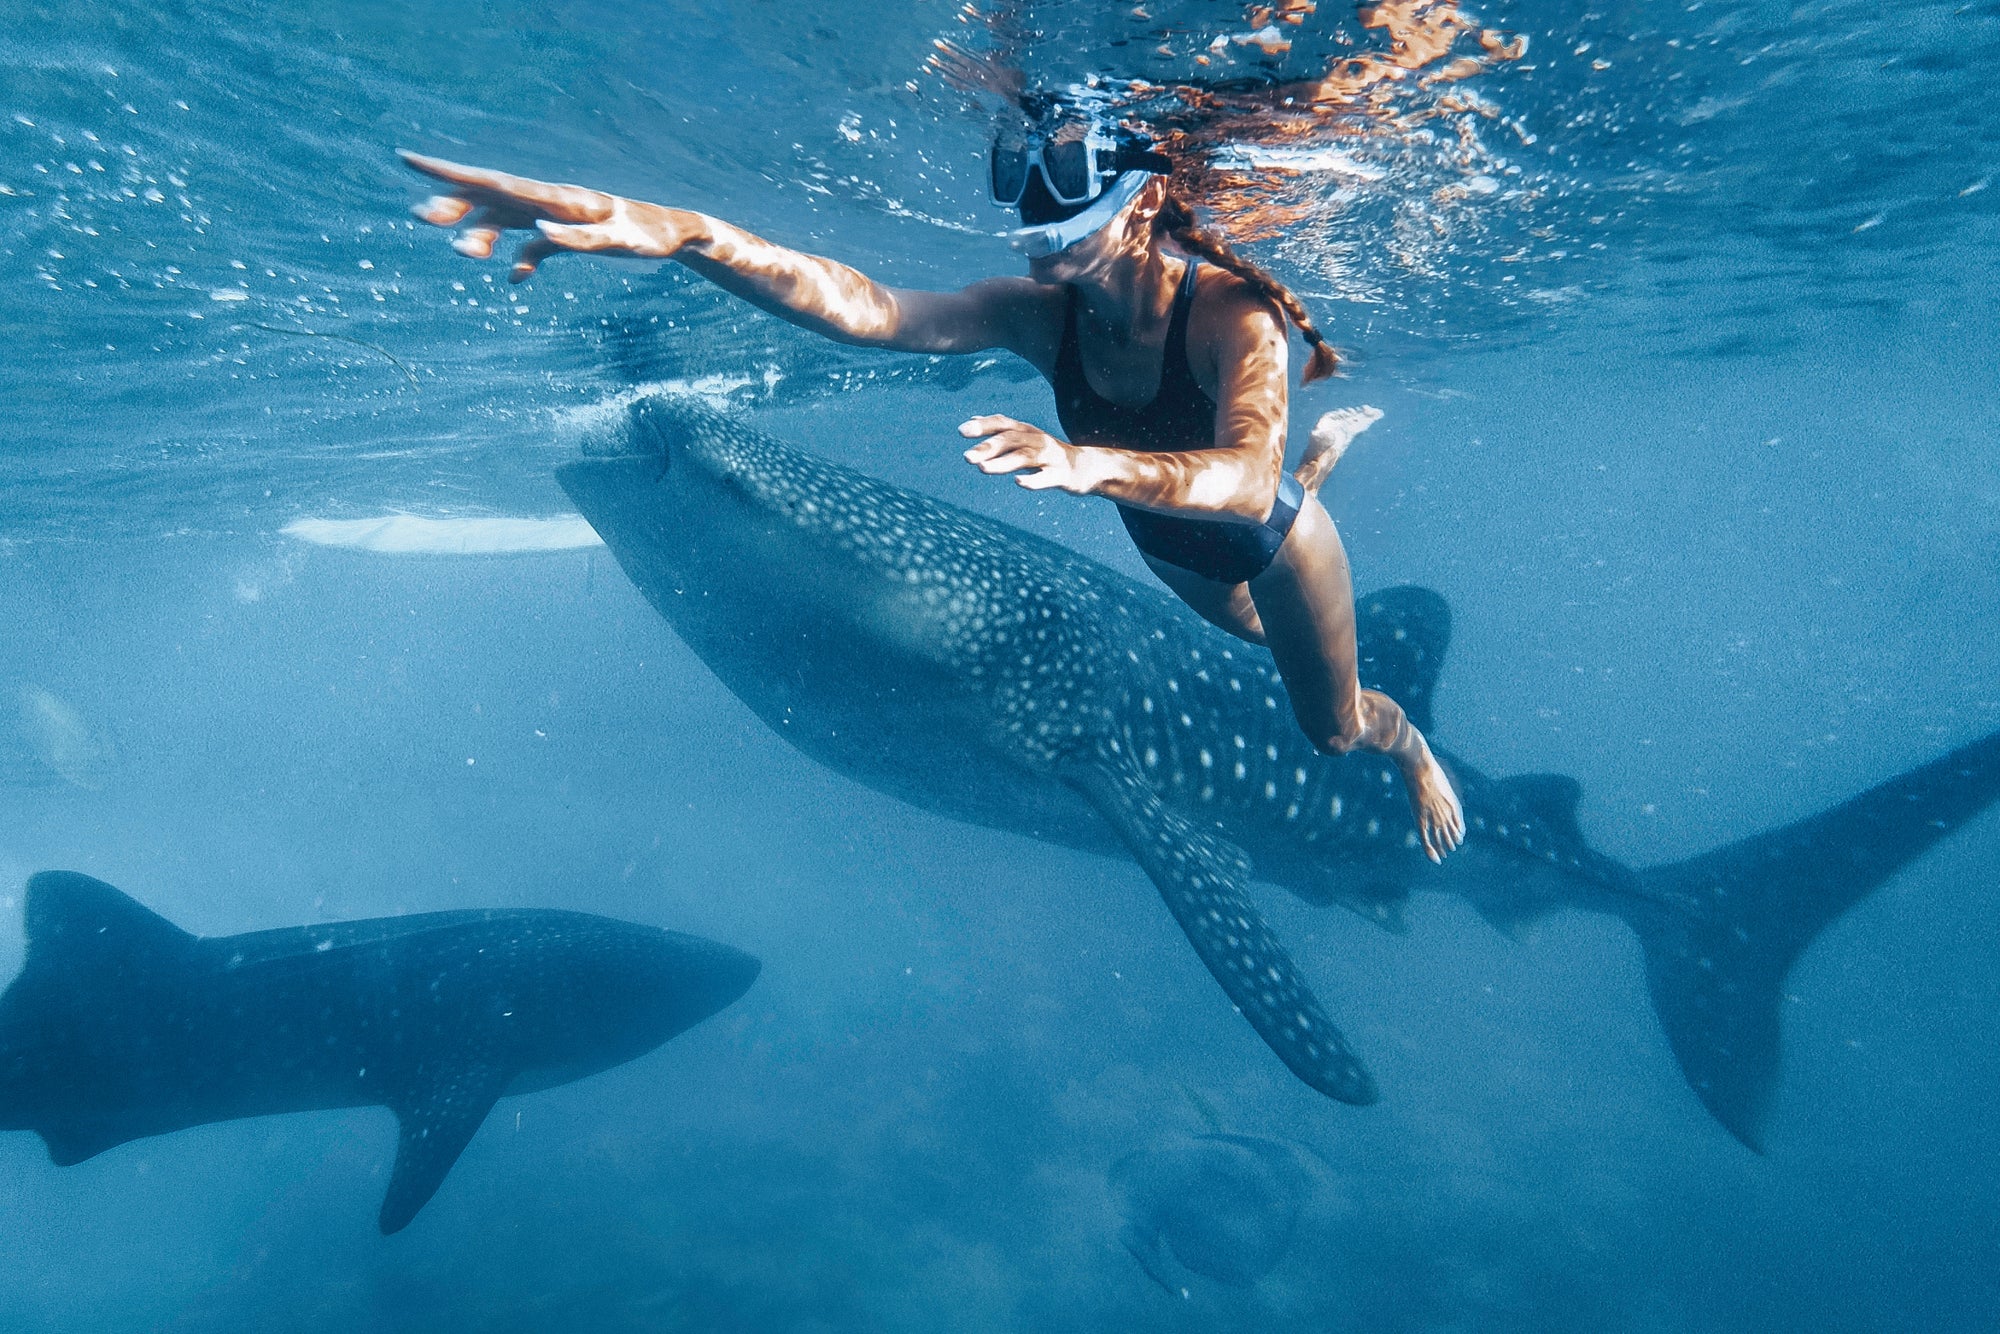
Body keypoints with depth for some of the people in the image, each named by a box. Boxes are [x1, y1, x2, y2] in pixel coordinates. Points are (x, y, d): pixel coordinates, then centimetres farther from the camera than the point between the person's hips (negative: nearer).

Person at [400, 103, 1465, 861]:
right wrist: (679, 236, -60)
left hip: (1273, 542, -4)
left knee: (1334, 730, 17)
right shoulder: (1040, 313, -29)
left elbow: (1248, 480, -57)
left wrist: (1088, 463, -75)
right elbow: (870, 311, -45)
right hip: (1168, 545, 5)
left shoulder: (1229, 309, -40)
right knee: (1253, 645, 39)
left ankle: (1410, 744, 55)